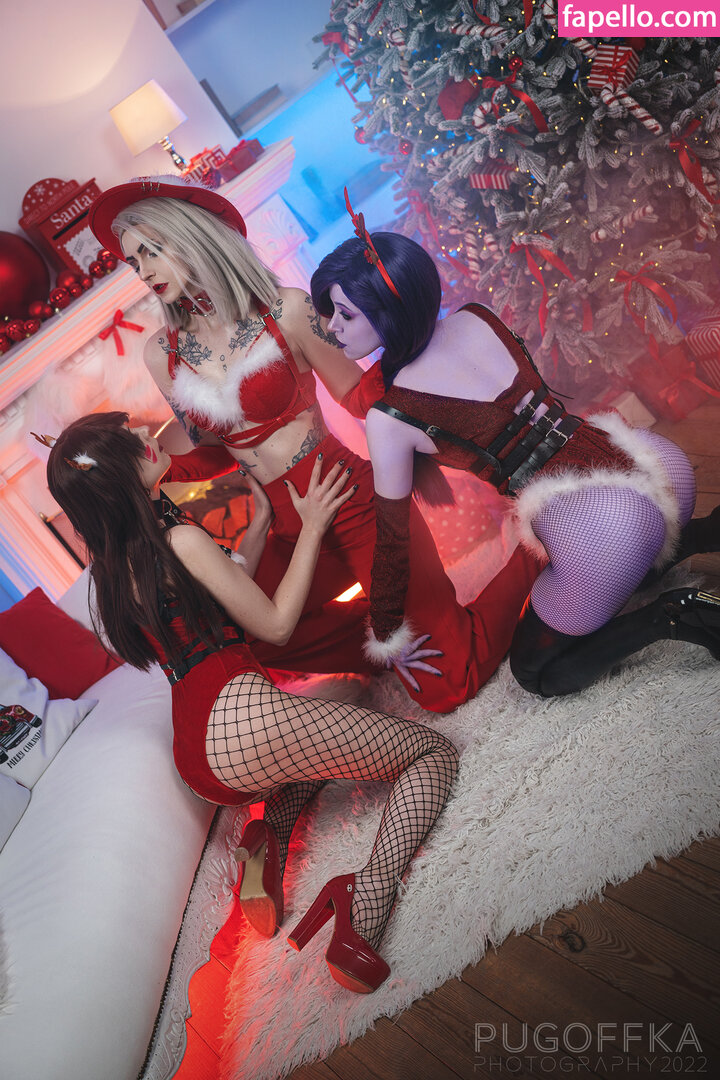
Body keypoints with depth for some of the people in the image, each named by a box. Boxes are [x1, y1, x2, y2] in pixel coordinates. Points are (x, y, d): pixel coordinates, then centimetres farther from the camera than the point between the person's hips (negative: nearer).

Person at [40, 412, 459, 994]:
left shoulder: (115, 558, 13)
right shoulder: (181, 540, -14)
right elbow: (276, 625, -5)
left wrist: (264, 516, 23)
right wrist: (311, 527, -1)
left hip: (198, 758, 9)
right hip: (241, 718, -9)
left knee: (317, 741, 39)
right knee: (434, 751, 1)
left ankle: (269, 835, 12)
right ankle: (364, 907, -16)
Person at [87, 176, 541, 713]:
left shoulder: (286, 310, -7)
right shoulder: (164, 354, 6)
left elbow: (361, 395, -3)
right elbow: (213, 453, 14)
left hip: (355, 502, -6)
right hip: (292, 534, 6)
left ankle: (530, 552, 18)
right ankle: (400, 632, 19)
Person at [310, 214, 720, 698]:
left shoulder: (389, 421, -13)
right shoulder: (476, 319, 4)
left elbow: (394, 534, 0)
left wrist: (386, 632, 15)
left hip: (602, 528, -7)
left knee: (538, 673, 18)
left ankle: (671, 616, 0)